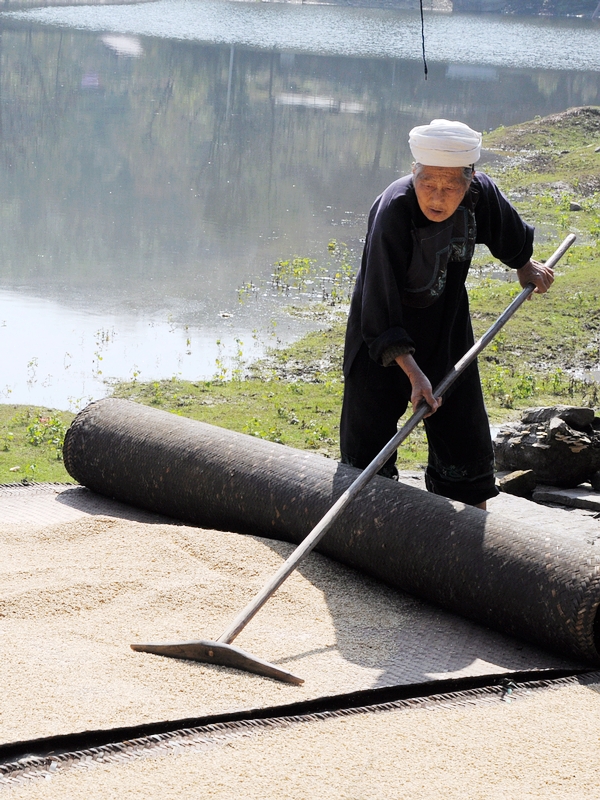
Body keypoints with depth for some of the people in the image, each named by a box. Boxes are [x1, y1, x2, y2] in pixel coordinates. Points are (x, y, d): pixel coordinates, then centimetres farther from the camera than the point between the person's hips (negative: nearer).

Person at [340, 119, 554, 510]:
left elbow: (511, 239, 10)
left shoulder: (481, 194, -17)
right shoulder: (393, 210, -32)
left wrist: (527, 266, 28)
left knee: (467, 448, 9)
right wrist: (413, 373, -35)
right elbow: (381, 306, -31)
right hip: (382, 344, -4)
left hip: (448, 333, 5)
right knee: (367, 449, 0)